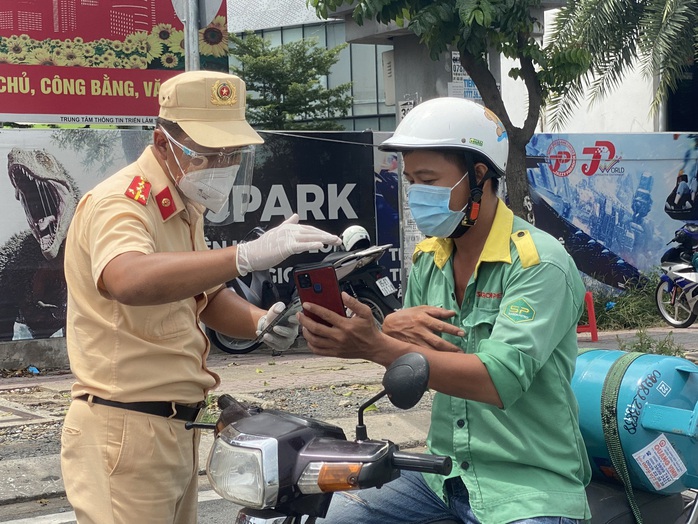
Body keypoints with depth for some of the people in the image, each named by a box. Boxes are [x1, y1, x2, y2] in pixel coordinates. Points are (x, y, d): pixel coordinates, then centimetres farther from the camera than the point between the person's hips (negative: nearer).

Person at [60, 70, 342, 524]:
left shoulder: (186, 209, 14)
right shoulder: (120, 202, -17)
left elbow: (208, 296, 21)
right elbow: (128, 280, -39)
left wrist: (260, 322, -2)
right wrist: (248, 255, -48)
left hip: (177, 430, 9)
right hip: (126, 431, -9)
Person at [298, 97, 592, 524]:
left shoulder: (539, 262, -15)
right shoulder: (428, 257, 9)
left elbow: (500, 381, -26)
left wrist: (376, 346, -33)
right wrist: (392, 327, -11)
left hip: (531, 481, -6)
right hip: (446, 469, 7)